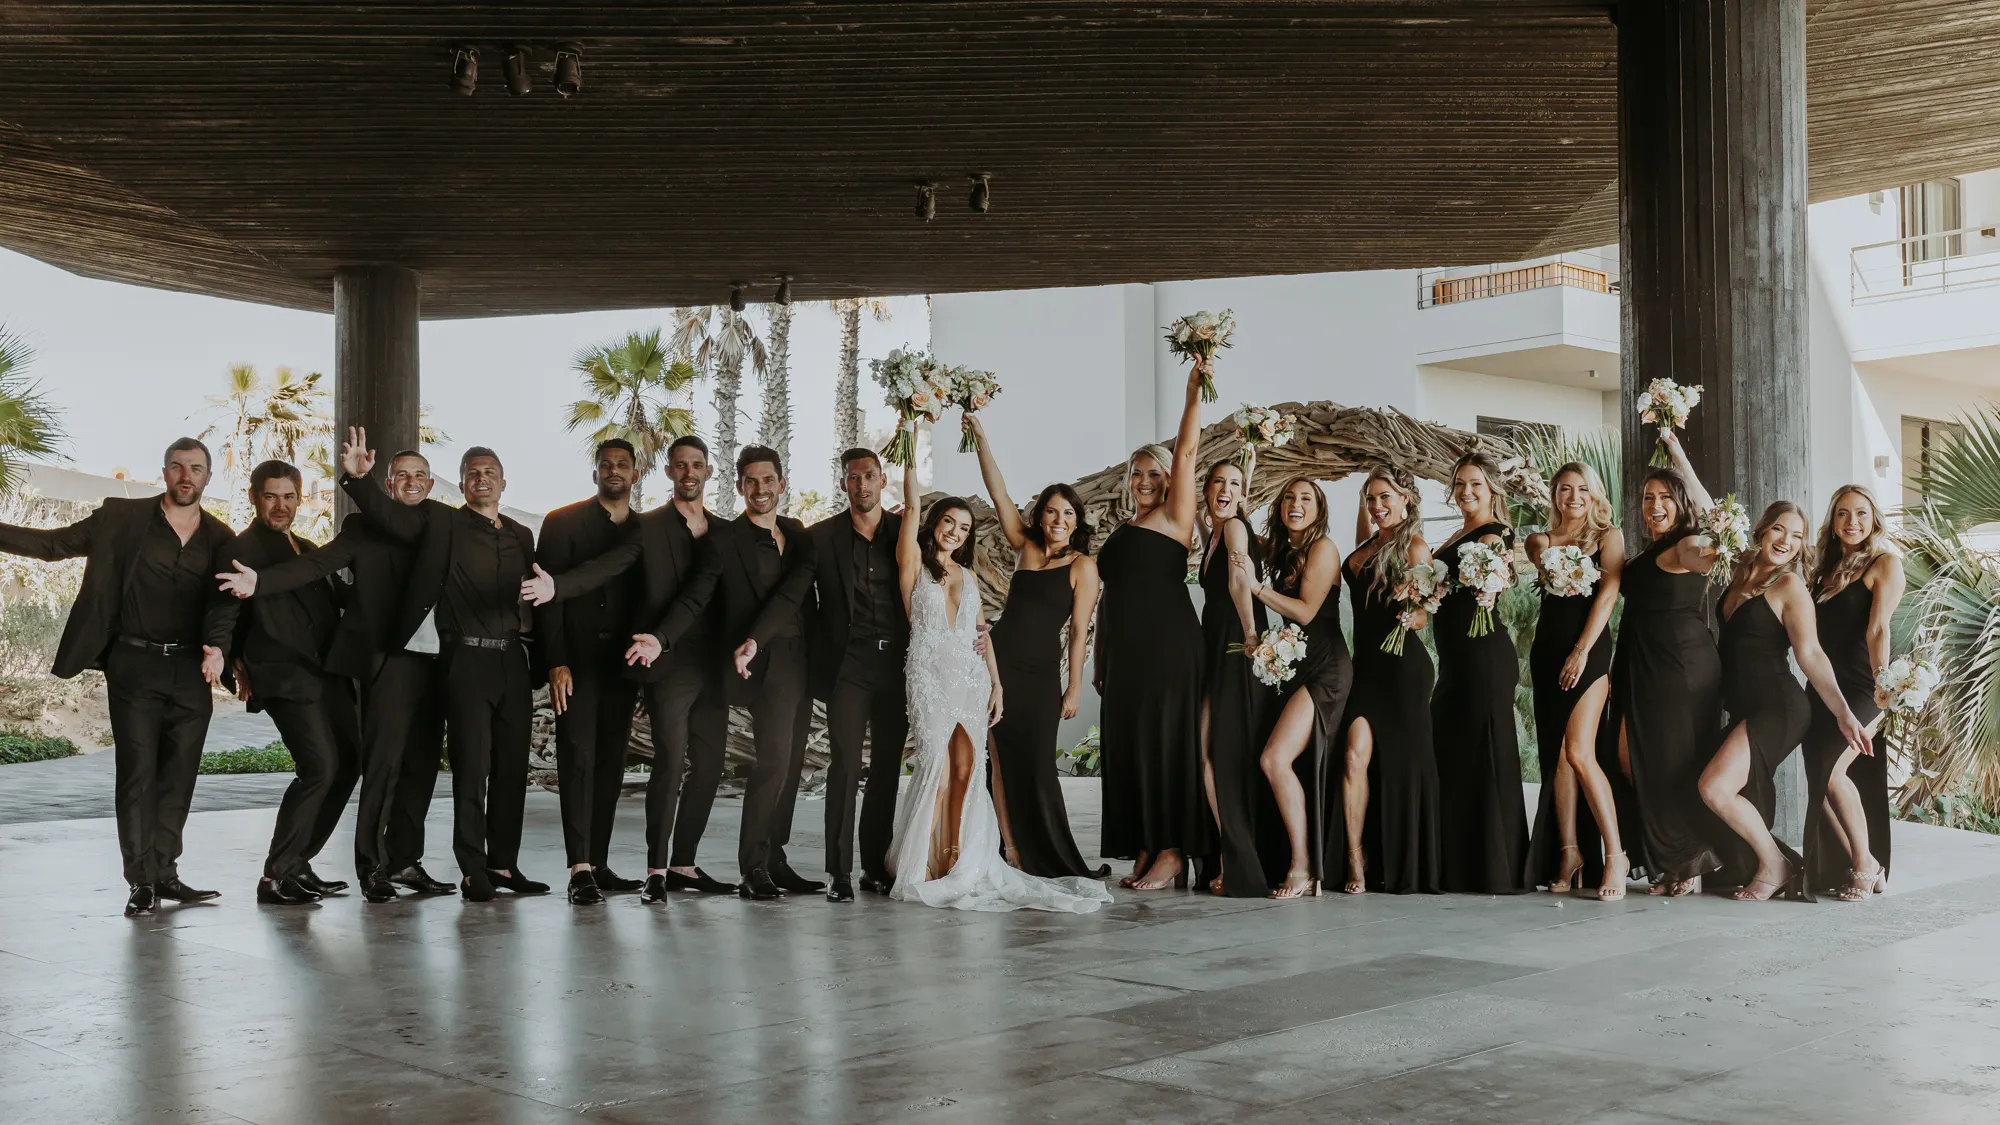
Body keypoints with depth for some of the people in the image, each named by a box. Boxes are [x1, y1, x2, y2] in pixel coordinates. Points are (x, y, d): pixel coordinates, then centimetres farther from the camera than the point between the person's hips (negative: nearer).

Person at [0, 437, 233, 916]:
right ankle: (141, 882, 1)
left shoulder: (219, 539, 6)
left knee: (178, 776, 6)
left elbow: (223, 601, -3)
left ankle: (165, 873, 15)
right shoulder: (122, 519, 2)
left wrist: (217, 644, -22)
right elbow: (54, 543, 5)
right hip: (135, 666, -2)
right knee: (136, 774, -3)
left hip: (192, 671, 2)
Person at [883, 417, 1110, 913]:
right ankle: (919, 867, -5)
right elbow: (913, 507, -8)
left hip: (971, 675, 5)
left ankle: (956, 863, 2)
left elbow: (980, 632, 18)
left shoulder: (967, 576, 19)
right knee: (937, 767, -13)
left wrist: (996, 683, 11)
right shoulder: (915, 564, 4)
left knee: (967, 768, -4)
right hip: (930, 672, -5)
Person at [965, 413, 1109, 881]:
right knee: (1001, 761, 1)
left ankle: (1058, 860, 11)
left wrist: (1075, 687, -7)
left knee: (1037, 765, -1)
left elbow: (1078, 631, -4)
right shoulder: (1025, 547, 9)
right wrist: (981, 437, -1)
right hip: (1000, 661, 4)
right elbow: (997, 491, 5)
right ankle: (1013, 855, 6)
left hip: (1041, 672, -4)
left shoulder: (1082, 566, -2)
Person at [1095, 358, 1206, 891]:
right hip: (1124, 651, 7)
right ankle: (1144, 853, 9)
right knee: (1127, 745, 5)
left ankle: (1172, 853, -5)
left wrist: (1194, 391, -15)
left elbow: (1186, 451, -8)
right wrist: (1100, 661, 16)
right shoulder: (1120, 533, 20)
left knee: (1164, 741, -8)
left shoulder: (1172, 518, 2)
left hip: (1168, 644, -7)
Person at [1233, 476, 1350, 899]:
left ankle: (1303, 868, -15)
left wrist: (1257, 586, -12)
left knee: (1275, 758, -20)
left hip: (1325, 669, -8)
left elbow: (1305, 611, -12)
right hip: (1294, 667, 8)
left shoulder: (1322, 547, -4)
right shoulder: (1282, 552, 21)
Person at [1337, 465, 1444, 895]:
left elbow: (1419, 617, -8)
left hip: (1402, 666, -6)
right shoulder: (1365, 549, 16)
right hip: (1367, 664, 6)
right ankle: (1356, 861, -8)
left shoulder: (1414, 546, -3)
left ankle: (1406, 868, 9)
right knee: (1355, 756, -8)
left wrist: (1410, 616, -30)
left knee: (1401, 760, -1)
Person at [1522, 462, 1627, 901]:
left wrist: (1582, 651, -13)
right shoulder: (1541, 540, 16)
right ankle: (1568, 852, 7)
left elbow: (1608, 592, -4)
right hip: (1547, 651, 4)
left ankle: (1615, 854, -13)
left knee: (1579, 753, -16)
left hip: (1589, 651, -4)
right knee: (1556, 756, 2)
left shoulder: (1608, 536, 6)